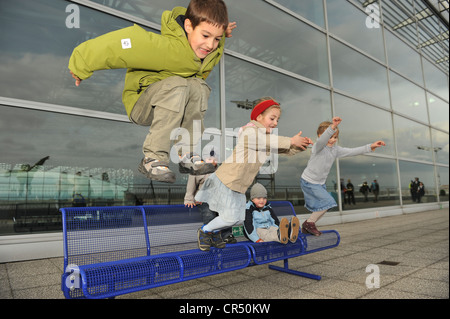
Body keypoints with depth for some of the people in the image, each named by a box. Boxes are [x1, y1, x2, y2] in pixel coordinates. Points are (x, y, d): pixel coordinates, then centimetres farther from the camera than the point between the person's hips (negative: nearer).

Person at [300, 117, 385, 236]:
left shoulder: (335, 149, 3)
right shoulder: (318, 147, -19)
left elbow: (352, 151, 2)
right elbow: (322, 140, -43)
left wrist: (370, 147, -7)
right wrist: (333, 126, -59)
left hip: (320, 183, 8)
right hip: (308, 182, -8)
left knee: (321, 207, 12)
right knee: (328, 201, -14)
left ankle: (306, 228, 27)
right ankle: (309, 223, 0)